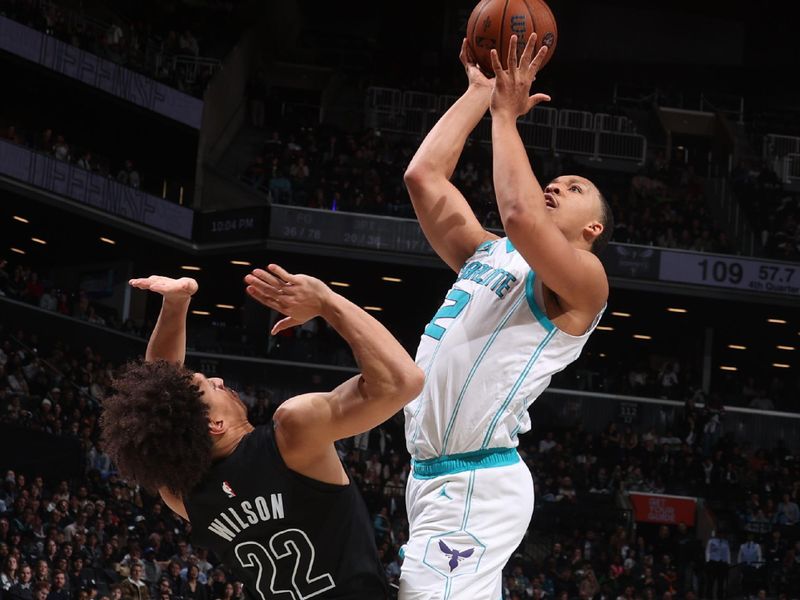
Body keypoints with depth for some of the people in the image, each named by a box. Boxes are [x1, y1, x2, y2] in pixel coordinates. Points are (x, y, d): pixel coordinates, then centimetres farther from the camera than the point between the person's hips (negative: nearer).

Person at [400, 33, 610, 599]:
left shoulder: (584, 280, -4)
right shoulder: (489, 254, 21)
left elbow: (520, 216, -23)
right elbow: (423, 177, 14)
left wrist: (506, 114, -12)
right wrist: (480, 93, 14)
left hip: (474, 484, -9)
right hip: (434, 475, 9)